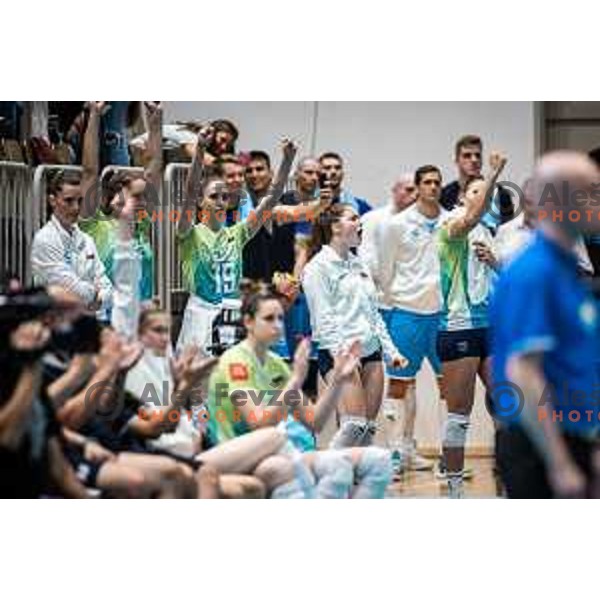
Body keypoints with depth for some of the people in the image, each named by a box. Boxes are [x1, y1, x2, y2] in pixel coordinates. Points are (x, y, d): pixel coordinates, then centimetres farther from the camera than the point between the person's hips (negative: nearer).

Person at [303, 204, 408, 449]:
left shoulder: (358, 265, 19)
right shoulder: (318, 267, -5)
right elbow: (323, 318, -12)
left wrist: (390, 350, 16)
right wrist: (341, 353, -21)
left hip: (370, 350, 8)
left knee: (368, 426, 2)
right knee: (354, 424, -18)